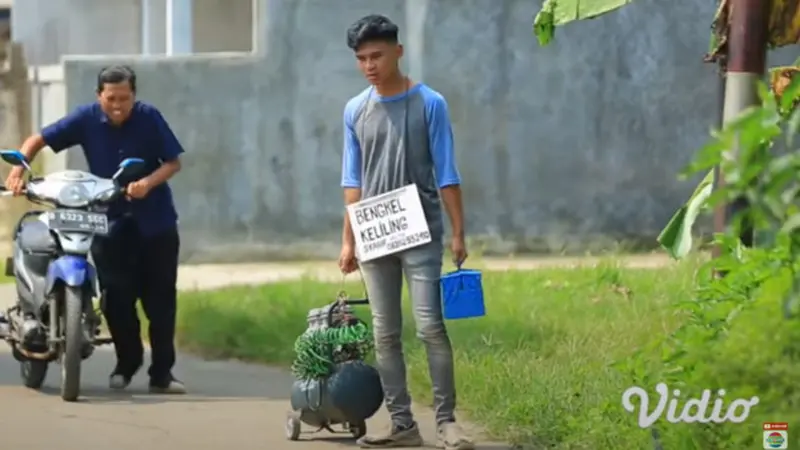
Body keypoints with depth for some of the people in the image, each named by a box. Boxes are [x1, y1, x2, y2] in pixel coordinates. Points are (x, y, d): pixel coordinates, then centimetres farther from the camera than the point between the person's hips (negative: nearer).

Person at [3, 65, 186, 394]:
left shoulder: (149, 118, -9)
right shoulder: (86, 119, -7)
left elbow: (173, 161, -5)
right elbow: (38, 140, -4)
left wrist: (149, 182, -23)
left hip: (155, 221, 0)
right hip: (110, 220, 1)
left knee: (160, 298, 1)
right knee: (116, 297, -3)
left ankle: (162, 372, 8)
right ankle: (127, 361, 19)